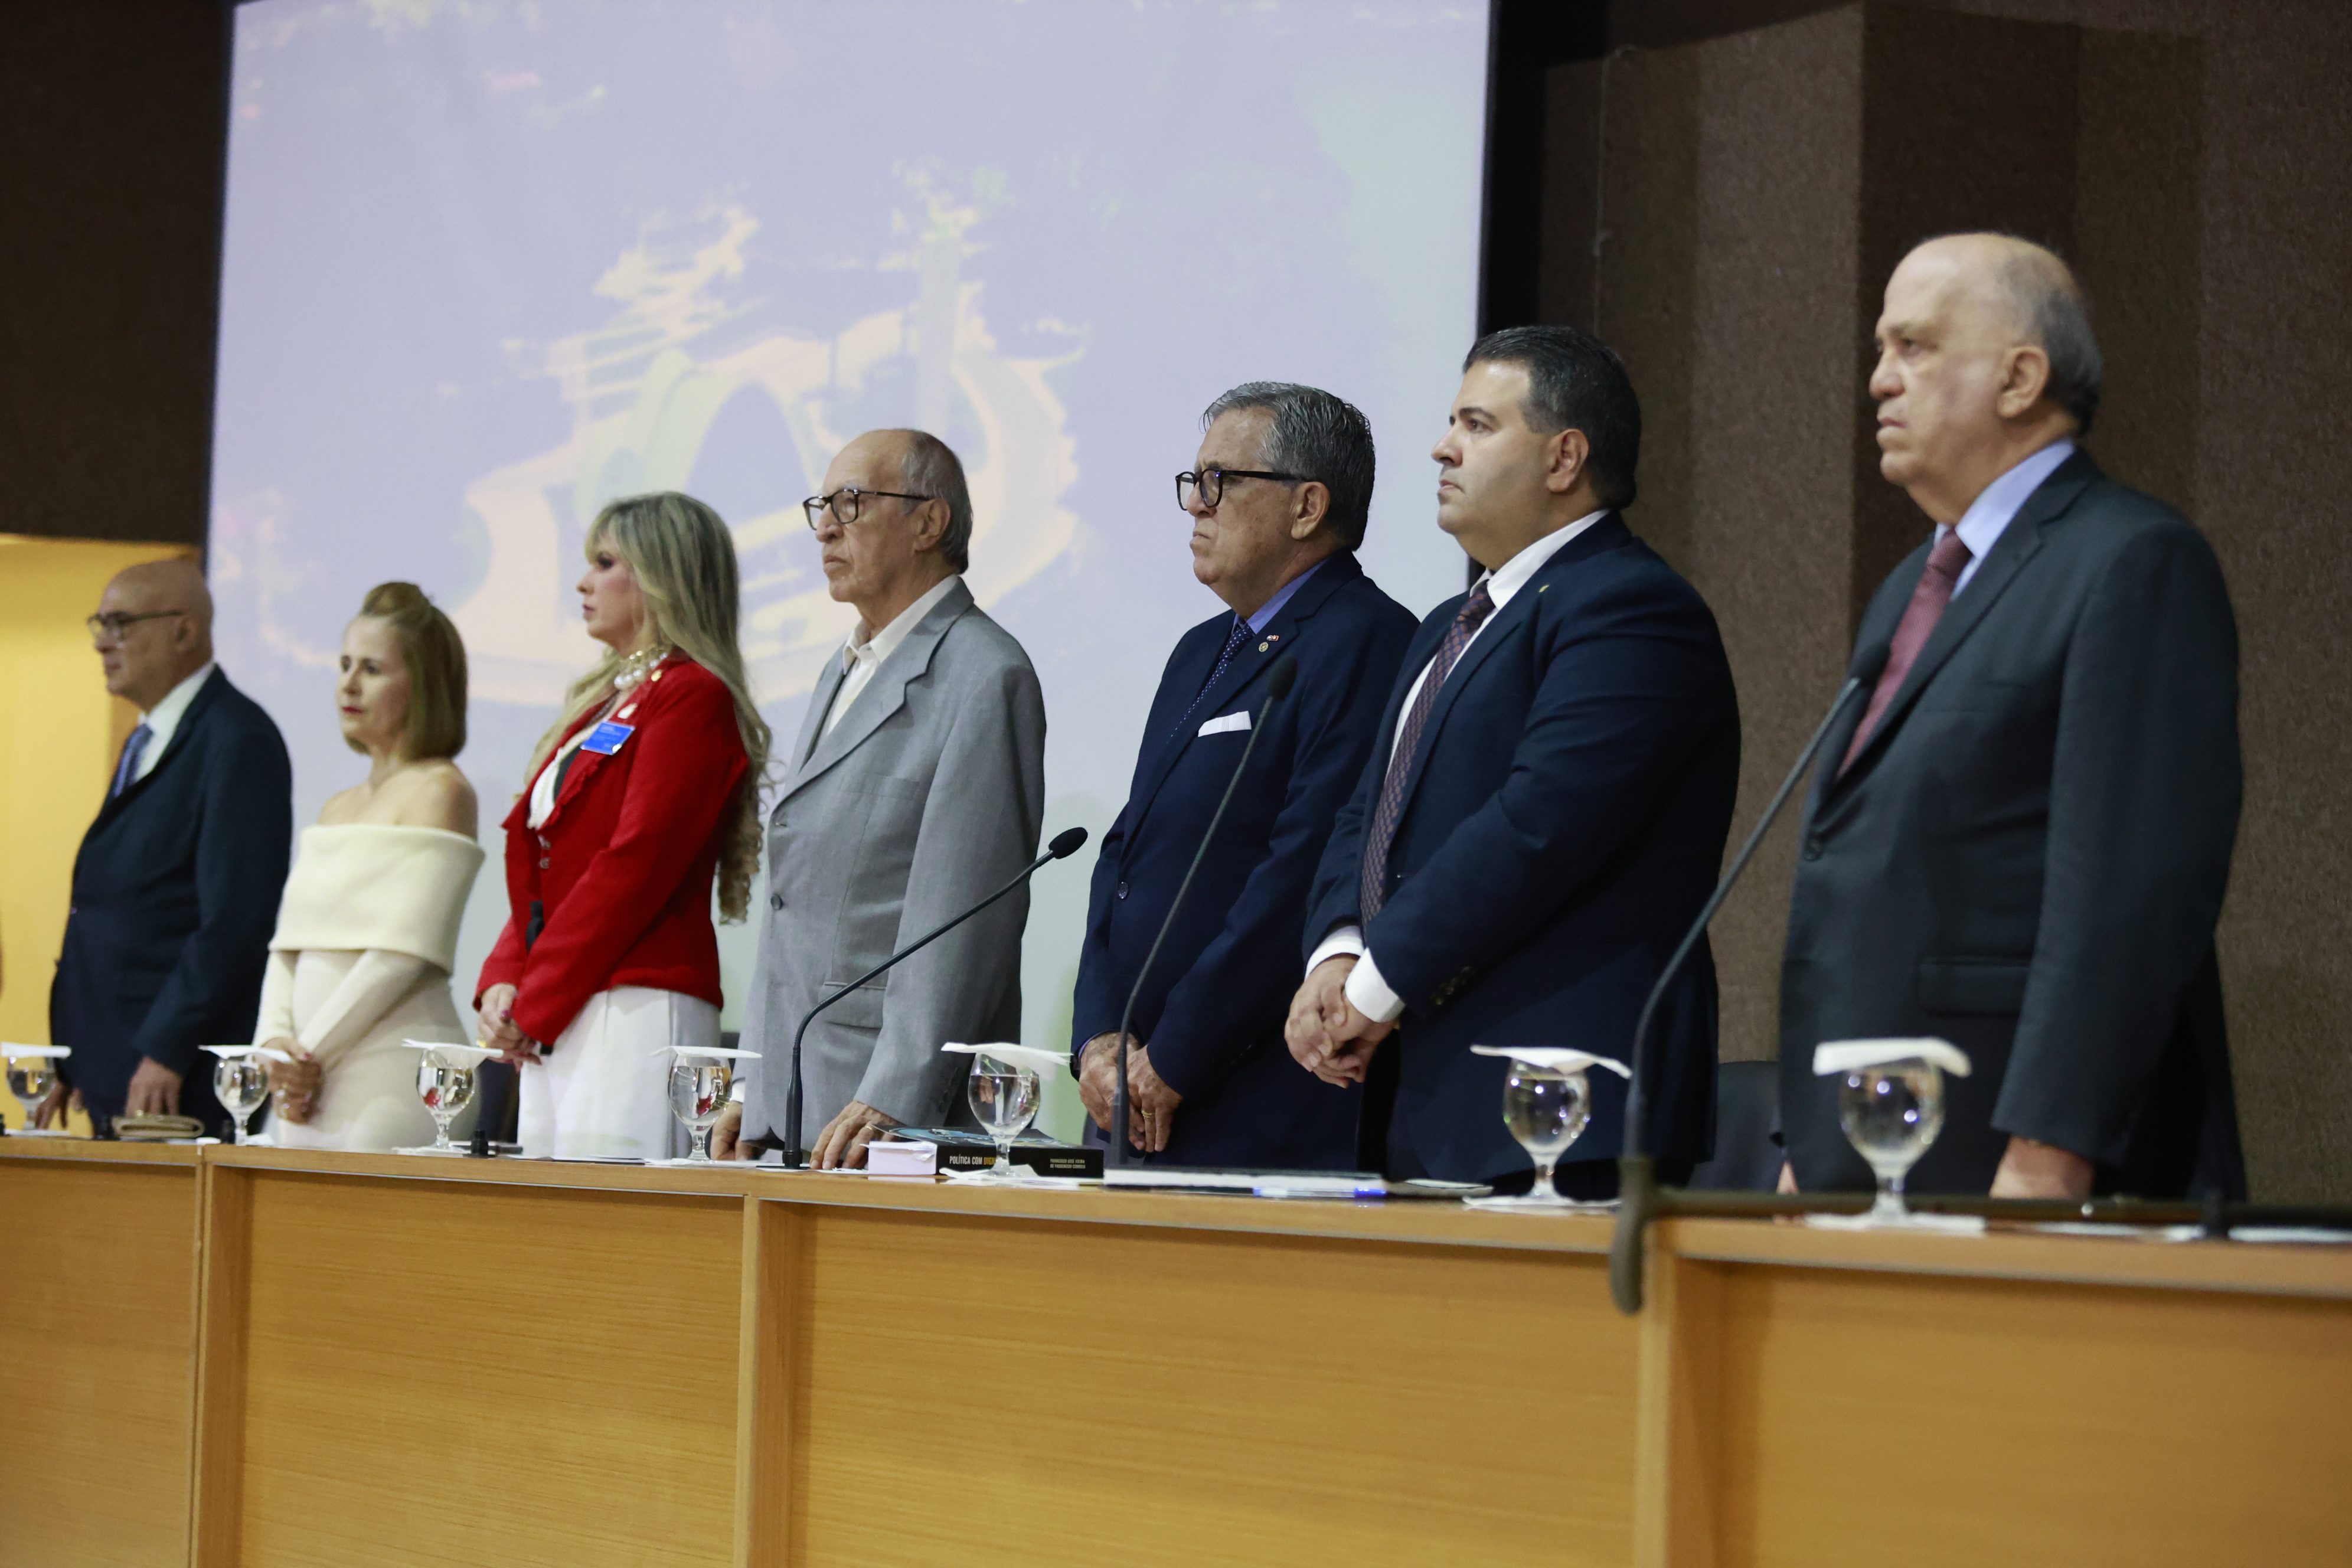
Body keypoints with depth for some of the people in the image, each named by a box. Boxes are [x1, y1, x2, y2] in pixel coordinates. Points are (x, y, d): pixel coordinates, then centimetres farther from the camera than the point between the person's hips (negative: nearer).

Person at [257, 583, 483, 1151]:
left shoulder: (438, 791, -5)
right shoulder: (337, 809, 20)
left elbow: (404, 952, -13)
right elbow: (288, 945, 16)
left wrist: (309, 1054, -12)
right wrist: (275, 1045, -2)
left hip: (394, 1081, -8)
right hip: (313, 1084, 8)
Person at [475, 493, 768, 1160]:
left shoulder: (693, 697, -6)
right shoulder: (604, 700, 22)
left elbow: (634, 867, -14)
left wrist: (533, 1004, -12)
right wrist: (503, 981, 3)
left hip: (637, 1010, -9)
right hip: (552, 1026, 9)